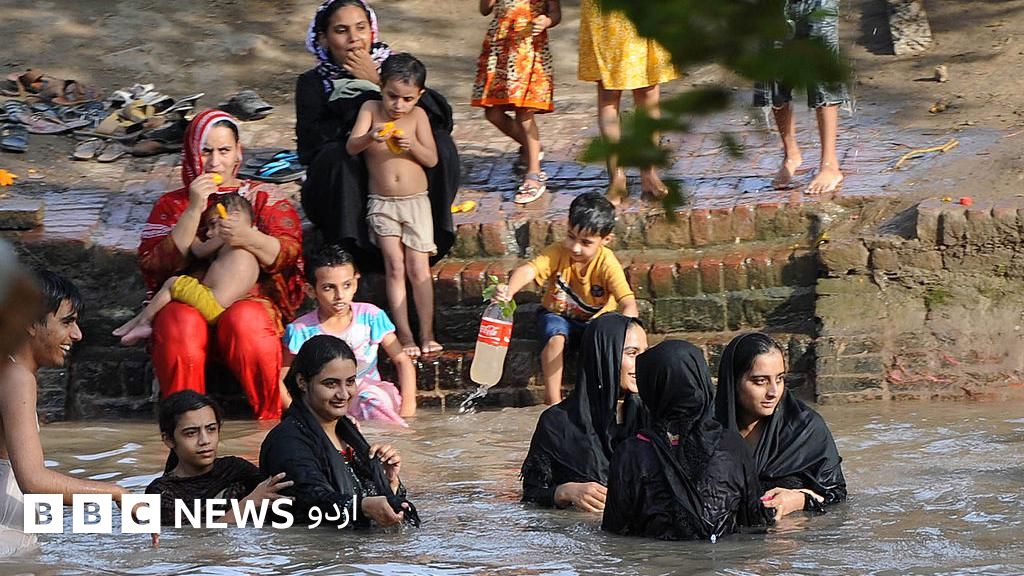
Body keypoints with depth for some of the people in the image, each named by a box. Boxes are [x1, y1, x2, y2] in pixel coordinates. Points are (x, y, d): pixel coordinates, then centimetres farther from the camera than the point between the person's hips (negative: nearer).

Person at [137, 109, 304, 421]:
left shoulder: (264, 197, 17)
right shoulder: (172, 205, 18)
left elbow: (288, 254, -1)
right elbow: (153, 266, 1)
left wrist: (249, 238, -22)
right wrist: (194, 211, -7)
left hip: (250, 299, 0)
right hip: (187, 302, 0)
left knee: (244, 321, -38)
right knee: (181, 325, -37)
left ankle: (269, 419, -24)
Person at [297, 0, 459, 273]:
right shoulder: (313, 83, 4)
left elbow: (442, 117, -10)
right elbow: (308, 146, -14)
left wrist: (377, 83, -12)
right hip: (342, 192, -2)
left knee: (441, 142, -20)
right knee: (337, 155, -32)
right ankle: (353, 253, -29)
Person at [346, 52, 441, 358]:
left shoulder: (418, 115, -1)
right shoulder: (371, 109, -2)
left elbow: (432, 159, -4)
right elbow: (351, 147, -11)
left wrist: (413, 145, -23)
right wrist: (370, 137, -31)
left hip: (416, 202, 0)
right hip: (381, 203, 0)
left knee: (419, 268, -3)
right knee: (395, 267, -4)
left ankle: (427, 334, 2)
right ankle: (404, 335, -2)